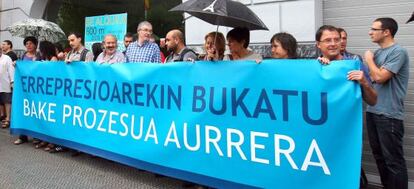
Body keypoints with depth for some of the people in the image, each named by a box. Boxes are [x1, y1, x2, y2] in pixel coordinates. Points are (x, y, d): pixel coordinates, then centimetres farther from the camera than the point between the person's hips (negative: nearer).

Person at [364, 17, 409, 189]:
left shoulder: (398, 52, -11)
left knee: (393, 160, -1)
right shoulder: (377, 53, 12)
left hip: (389, 115, -8)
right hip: (372, 111, 8)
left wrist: (369, 59, -5)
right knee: (379, 156, 17)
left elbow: (380, 77, -19)